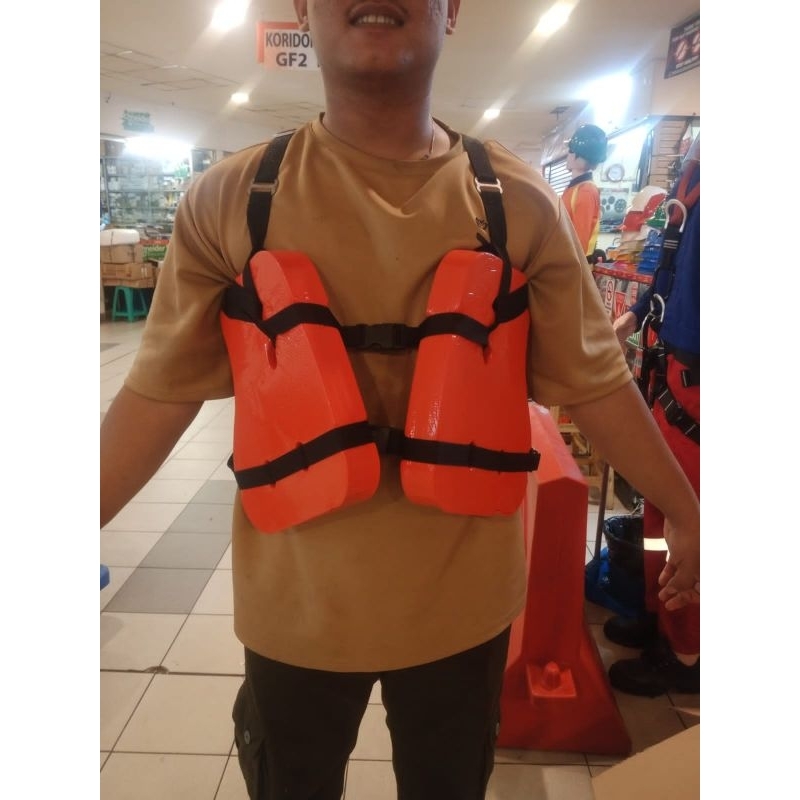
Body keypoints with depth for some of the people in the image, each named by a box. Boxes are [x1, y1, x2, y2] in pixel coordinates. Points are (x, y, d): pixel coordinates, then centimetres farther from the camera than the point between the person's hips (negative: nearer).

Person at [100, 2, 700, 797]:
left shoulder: (519, 203, -6)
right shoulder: (227, 199, -8)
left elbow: (595, 382, -1)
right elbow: (160, 392, -5)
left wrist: (685, 514, 5)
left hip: (463, 601, 1)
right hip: (295, 604, 0)